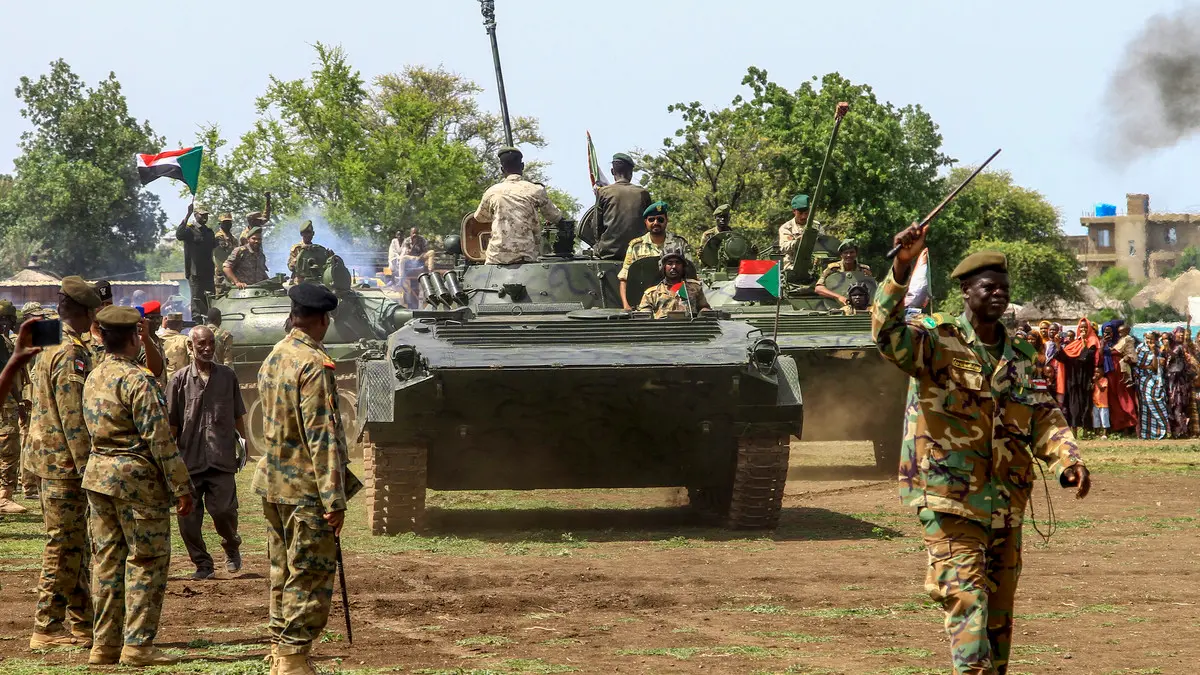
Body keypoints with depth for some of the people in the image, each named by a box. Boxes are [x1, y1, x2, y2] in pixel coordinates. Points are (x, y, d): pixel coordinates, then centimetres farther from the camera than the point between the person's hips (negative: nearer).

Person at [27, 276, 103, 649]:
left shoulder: (47, 350, 14)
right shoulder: (72, 356, -17)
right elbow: (74, 422, -21)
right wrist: (88, 471, -20)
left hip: (49, 460, 10)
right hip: (66, 464, -10)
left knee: (73, 547, 14)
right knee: (64, 548, -5)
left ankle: (83, 622, 19)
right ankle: (47, 629, -1)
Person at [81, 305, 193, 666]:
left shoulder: (93, 379, 11)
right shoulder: (138, 380, -16)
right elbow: (158, 437, -18)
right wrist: (180, 487, -14)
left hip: (98, 474, 8)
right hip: (137, 478, -8)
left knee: (107, 559, 11)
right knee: (147, 561, -1)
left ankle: (105, 644, 14)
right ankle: (138, 644, -3)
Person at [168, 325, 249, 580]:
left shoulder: (227, 376, 9)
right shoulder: (180, 379, 3)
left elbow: (238, 414, 16)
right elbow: (171, 421, 5)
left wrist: (244, 440, 9)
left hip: (221, 456, 0)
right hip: (189, 458, 0)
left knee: (223, 509, -7)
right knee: (189, 514, -1)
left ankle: (231, 546, 23)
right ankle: (202, 563, 12)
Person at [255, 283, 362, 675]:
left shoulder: (272, 359, 11)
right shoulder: (314, 364, -17)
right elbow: (322, 435, -21)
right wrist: (334, 499, -20)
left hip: (272, 484, 9)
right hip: (306, 488, -9)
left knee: (283, 574, 15)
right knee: (310, 576, -3)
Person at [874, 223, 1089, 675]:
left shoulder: (1019, 357, 13)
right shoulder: (938, 342, -5)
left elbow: (1043, 417, 10)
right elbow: (887, 331, -23)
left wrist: (1067, 459, -10)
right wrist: (902, 267, -35)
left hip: (1005, 505, 6)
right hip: (949, 500, -6)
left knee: (999, 613, 13)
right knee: (967, 601, -16)